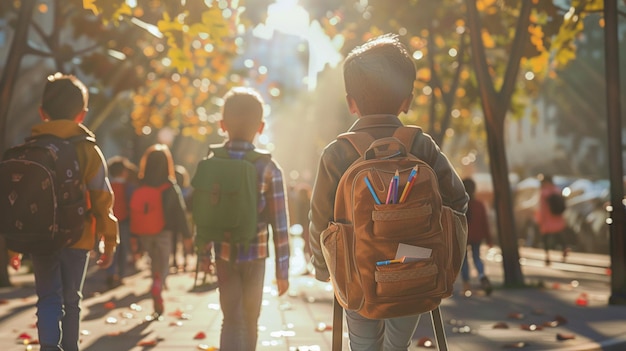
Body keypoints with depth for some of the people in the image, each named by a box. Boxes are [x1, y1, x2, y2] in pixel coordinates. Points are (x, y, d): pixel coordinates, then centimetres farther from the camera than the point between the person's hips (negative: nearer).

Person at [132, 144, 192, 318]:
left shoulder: (140, 185, -2)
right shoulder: (171, 185, -7)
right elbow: (180, 211, -7)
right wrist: (187, 235, -2)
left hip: (145, 232, 3)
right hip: (164, 231, -3)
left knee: (154, 262, 19)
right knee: (163, 263, 4)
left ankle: (158, 302, 25)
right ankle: (158, 286, -26)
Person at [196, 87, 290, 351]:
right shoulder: (269, 168, -8)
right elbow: (279, 223, -9)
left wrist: (204, 254, 12)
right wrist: (282, 269, -2)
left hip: (224, 253, 1)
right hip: (256, 254, -1)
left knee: (232, 320, 4)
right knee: (250, 321, 16)